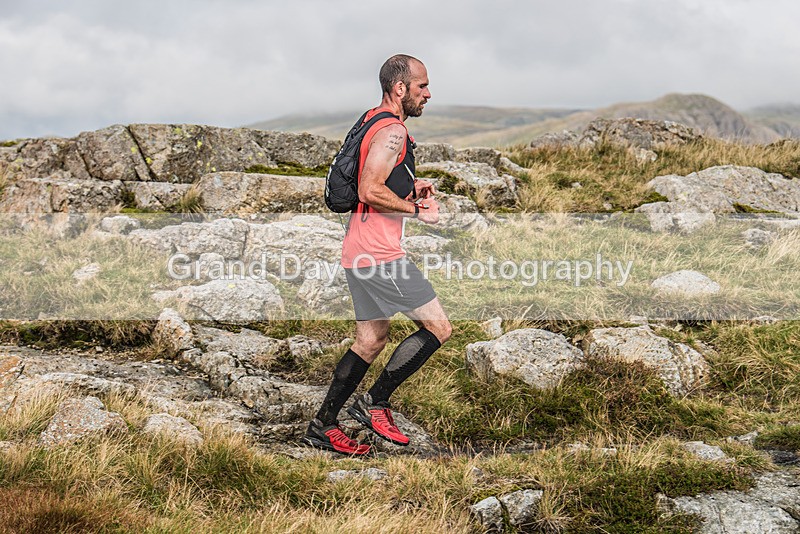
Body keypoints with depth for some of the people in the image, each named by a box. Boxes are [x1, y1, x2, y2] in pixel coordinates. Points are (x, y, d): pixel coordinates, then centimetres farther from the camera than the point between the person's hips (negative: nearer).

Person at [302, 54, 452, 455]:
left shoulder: (376, 124, 19)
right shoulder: (392, 131, -14)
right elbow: (371, 191, -23)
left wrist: (409, 188, 15)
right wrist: (417, 209, -12)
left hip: (362, 251, 11)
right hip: (379, 253, -11)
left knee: (370, 341, 15)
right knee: (438, 327, -5)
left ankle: (323, 425, 18)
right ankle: (375, 403, 1)